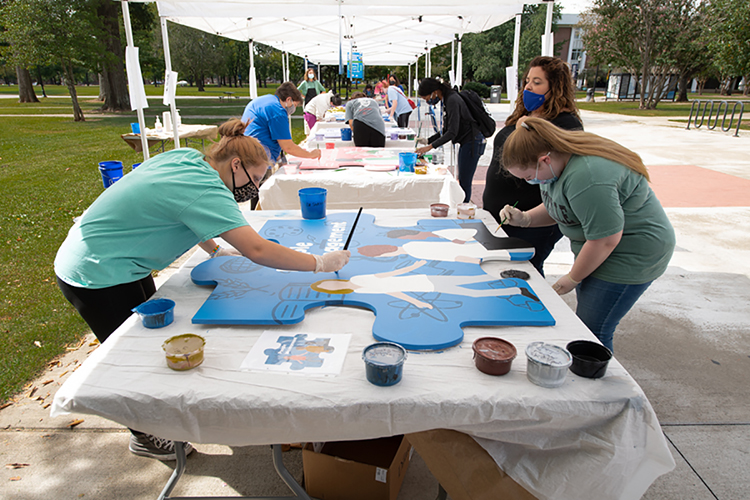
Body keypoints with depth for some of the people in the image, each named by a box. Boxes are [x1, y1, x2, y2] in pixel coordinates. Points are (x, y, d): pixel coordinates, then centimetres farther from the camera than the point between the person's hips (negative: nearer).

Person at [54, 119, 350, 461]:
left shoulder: (185, 159, -2)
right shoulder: (204, 189, -30)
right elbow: (257, 249, -36)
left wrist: (215, 250, 9)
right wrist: (319, 264, -29)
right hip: (97, 276, -9)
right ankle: (144, 437, 32)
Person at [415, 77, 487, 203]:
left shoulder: (452, 100, -19)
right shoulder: (447, 100, 11)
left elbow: (452, 132, -25)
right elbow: (447, 130, 16)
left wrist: (431, 146, -25)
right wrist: (428, 140, 8)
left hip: (472, 143, -10)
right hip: (466, 142, 10)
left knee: (464, 183, -8)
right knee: (462, 182, 10)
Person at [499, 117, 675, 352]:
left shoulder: (586, 177, -33)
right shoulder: (559, 159, -2)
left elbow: (606, 239, -28)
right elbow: (559, 209, 14)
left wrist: (572, 278, -13)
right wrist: (525, 218, -3)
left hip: (631, 255, -9)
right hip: (596, 250, 10)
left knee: (590, 334, -5)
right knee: (583, 323, 15)